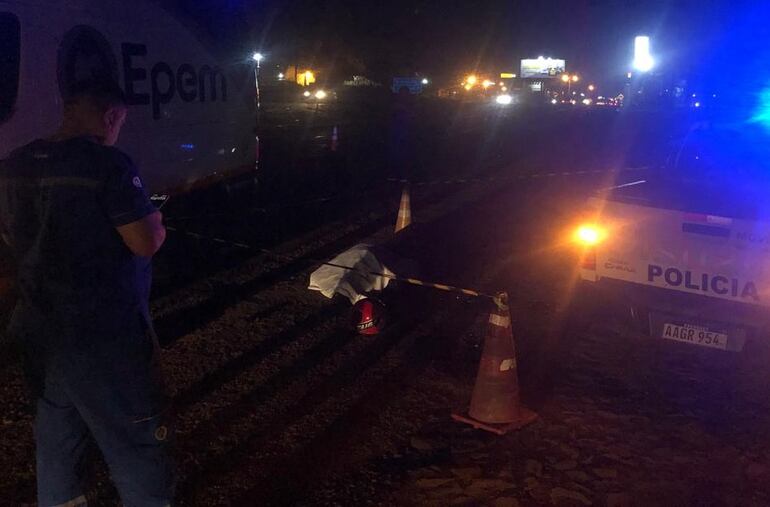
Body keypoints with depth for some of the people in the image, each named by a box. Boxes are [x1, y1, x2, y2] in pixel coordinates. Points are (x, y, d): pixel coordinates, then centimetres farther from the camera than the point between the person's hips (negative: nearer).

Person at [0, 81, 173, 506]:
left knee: (56, 426, 25)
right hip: (103, 331, -8)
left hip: (39, 326, 8)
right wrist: (155, 223, 1)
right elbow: (145, 243, -19)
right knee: (134, 437, 5)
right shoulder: (108, 163, -18)